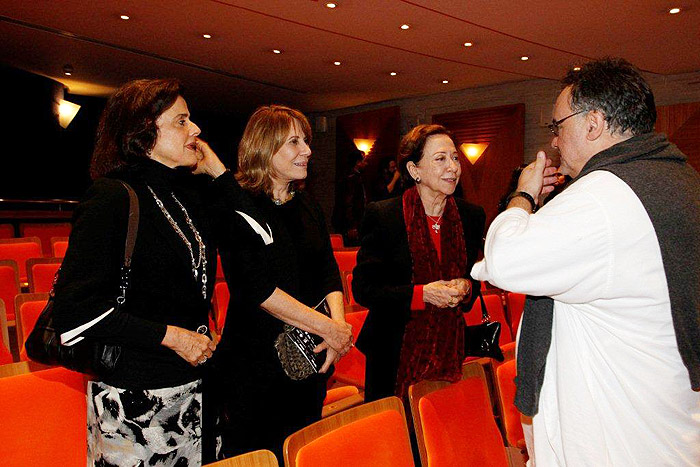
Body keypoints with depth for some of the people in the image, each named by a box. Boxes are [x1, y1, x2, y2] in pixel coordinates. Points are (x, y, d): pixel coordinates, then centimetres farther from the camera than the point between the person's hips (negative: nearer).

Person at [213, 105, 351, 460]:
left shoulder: (308, 207, 9)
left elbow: (329, 271, 5)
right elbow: (251, 287, -21)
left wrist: (338, 321, -14)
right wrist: (326, 327, -22)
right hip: (256, 363, -6)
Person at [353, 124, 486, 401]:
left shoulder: (472, 216, 1)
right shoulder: (382, 215, -12)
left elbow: (476, 277, 13)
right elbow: (363, 289, -12)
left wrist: (465, 288, -11)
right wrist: (422, 294, -22)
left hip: (449, 350, 4)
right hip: (395, 354, -3)